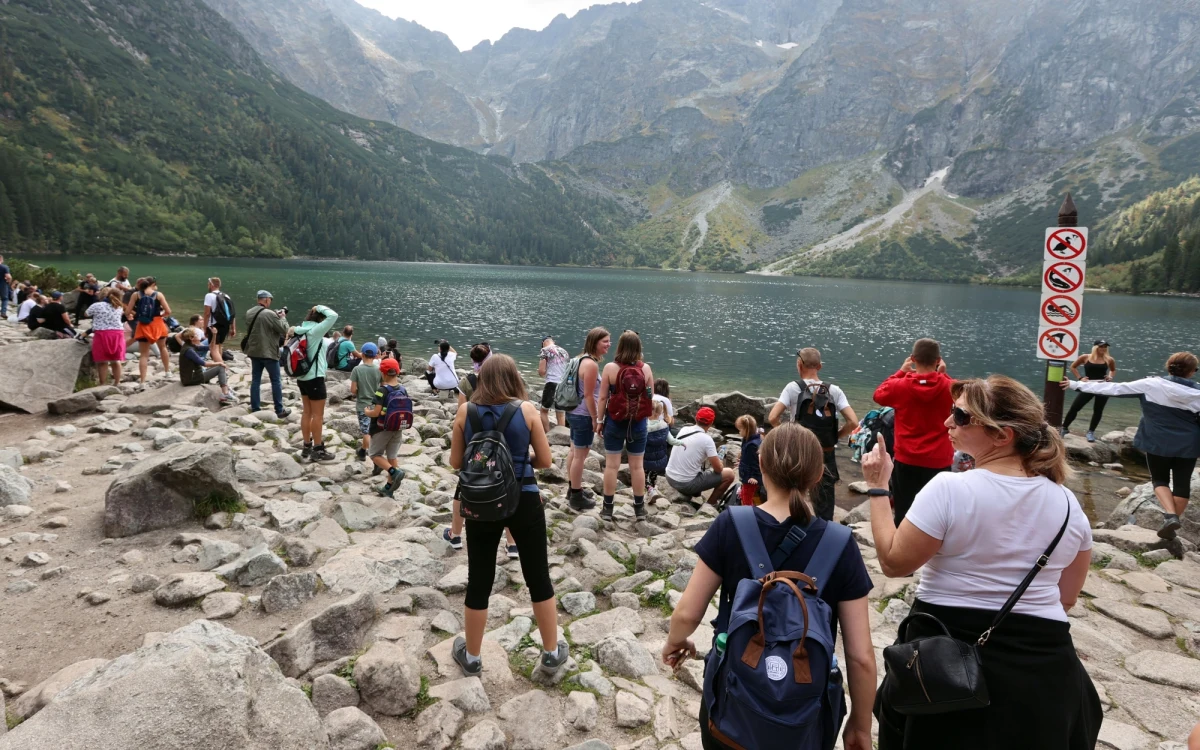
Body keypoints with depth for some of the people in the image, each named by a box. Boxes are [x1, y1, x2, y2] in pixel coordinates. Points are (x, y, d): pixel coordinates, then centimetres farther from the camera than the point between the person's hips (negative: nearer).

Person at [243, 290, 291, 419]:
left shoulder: (249, 313, 5)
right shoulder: (270, 314, -18)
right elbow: (284, 330, -14)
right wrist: (282, 317, 3)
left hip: (254, 351, 7)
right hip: (268, 352, -6)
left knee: (255, 380, 11)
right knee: (276, 381, 3)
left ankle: (255, 408, 15)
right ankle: (279, 410, 7)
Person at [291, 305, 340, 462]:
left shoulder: (302, 330, 6)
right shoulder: (315, 330, -18)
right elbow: (333, 316, -22)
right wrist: (320, 308, -9)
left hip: (303, 377, 8)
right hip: (315, 378, -8)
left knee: (307, 413, 14)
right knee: (318, 415, 0)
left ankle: (307, 447, 21)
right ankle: (318, 450, 5)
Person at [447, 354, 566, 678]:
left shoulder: (465, 411, -3)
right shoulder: (526, 409, -8)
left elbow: (456, 462, 4)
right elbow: (545, 459, -3)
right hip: (524, 501, -1)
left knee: (479, 582, 15)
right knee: (539, 578, 14)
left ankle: (471, 657, 32)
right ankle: (552, 653, 28)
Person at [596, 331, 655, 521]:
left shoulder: (610, 368, -10)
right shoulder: (646, 368, -6)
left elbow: (603, 398, -7)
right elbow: (651, 398, 2)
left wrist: (599, 420, 4)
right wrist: (647, 414, 18)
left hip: (615, 422, -1)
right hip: (638, 423, 2)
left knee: (611, 465, 7)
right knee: (637, 466, 12)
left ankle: (608, 508, 15)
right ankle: (639, 507, 22)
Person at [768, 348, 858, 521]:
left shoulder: (793, 387, -7)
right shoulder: (834, 390, 0)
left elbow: (772, 418, -16)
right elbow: (853, 422, -8)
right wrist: (835, 437, 6)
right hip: (826, 456, 2)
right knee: (825, 511, 10)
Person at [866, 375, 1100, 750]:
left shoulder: (949, 489, -20)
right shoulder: (1068, 503, -2)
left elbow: (893, 562, -14)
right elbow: (1067, 597, 7)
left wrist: (878, 487, -9)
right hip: (1040, 662, 4)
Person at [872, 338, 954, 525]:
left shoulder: (900, 385, -11)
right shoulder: (949, 387, -10)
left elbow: (879, 394, 11)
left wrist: (901, 371, 14)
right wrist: (943, 374, 17)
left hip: (907, 460, 0)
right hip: (939, 462, 1)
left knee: (904, 512, 11)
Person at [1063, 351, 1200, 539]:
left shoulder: (1151, 385, -11)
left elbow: (1115, 389, -11)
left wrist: (1077, 384, -8)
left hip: (1158, 443, -1)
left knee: (1159, 480, 14)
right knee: (1182, 483, 12)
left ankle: (1170, 516, -8)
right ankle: (1172, 519, 15)